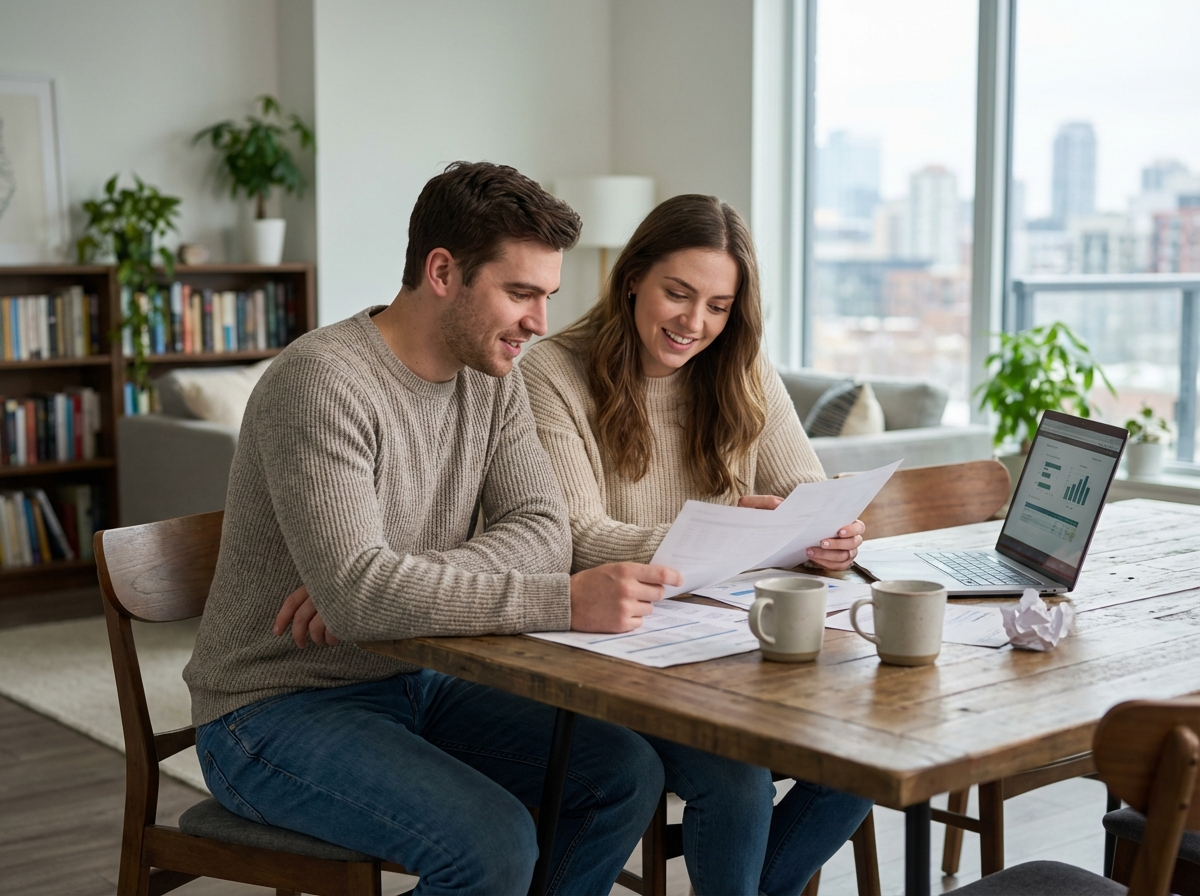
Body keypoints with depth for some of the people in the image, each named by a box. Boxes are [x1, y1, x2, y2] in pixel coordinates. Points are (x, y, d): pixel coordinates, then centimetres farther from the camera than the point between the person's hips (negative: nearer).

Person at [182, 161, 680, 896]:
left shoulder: (491, 379, 3)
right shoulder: (322, 381, -23)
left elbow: (545, 531, -9)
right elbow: (359, 596, -33)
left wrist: (401, 583, -25)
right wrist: (566, 602, -38)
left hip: (413, 681, 8)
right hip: (275, 712, -8)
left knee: (627, 772, -5)